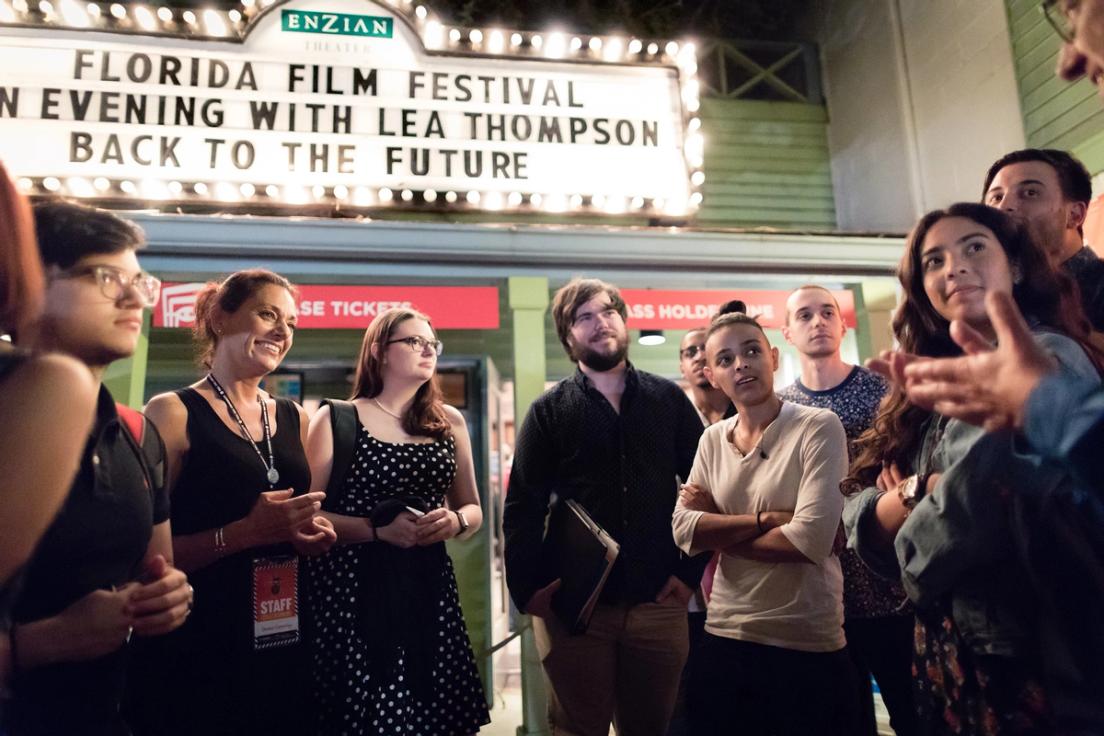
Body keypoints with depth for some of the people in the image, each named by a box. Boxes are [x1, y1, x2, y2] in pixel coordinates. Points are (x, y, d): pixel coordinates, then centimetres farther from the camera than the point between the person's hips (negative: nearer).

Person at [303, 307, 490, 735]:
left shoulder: (450, 422, 10)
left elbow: (473, 509, 16)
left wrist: (455, 521, -6)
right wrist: (378, 528, -17)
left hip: (430, 590, 4)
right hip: (352, 592, -3)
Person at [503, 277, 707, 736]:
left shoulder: (668, 400, 6)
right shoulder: (548, 411, 2)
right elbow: (521, 509, -2)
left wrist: (691, 571, -1)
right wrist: (527, 588, -10)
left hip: (658, 603, 2)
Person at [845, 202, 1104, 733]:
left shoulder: (1046, 357, -15)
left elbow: (975, 510, -27)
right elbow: (859, 519, 1)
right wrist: (924, 488, -18)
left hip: (1031, 664, -7)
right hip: (949, 661, 7)